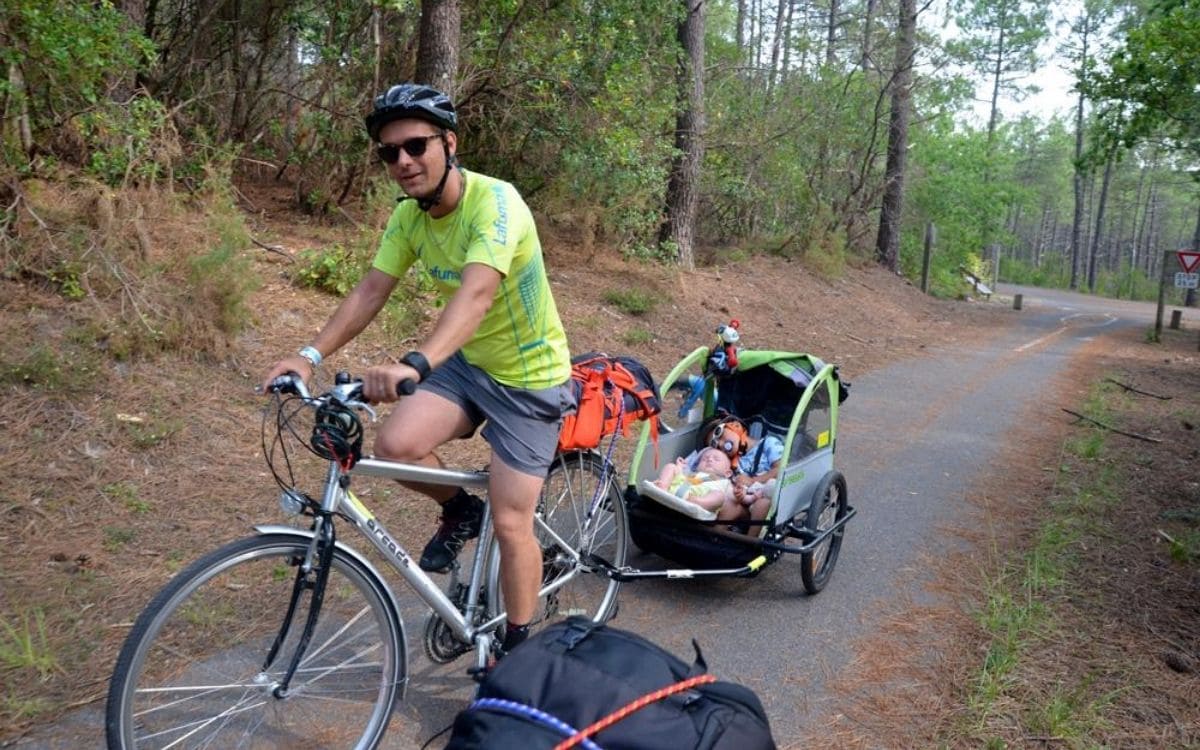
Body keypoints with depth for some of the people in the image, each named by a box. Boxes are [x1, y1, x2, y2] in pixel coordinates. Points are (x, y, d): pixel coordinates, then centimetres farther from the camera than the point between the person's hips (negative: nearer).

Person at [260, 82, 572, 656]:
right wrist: (311, 355, -19)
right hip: (468, 363, 6)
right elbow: (370, 292, -5)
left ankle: (518, 646, 19)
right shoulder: (409, 216, -4)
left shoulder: (494, 202, -27)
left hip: (529, 377, -6)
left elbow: (476, 293, -43)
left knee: (510, 523, -5)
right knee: (393, 444, -19)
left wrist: (414, 364, -58)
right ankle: (460, 512, 13)